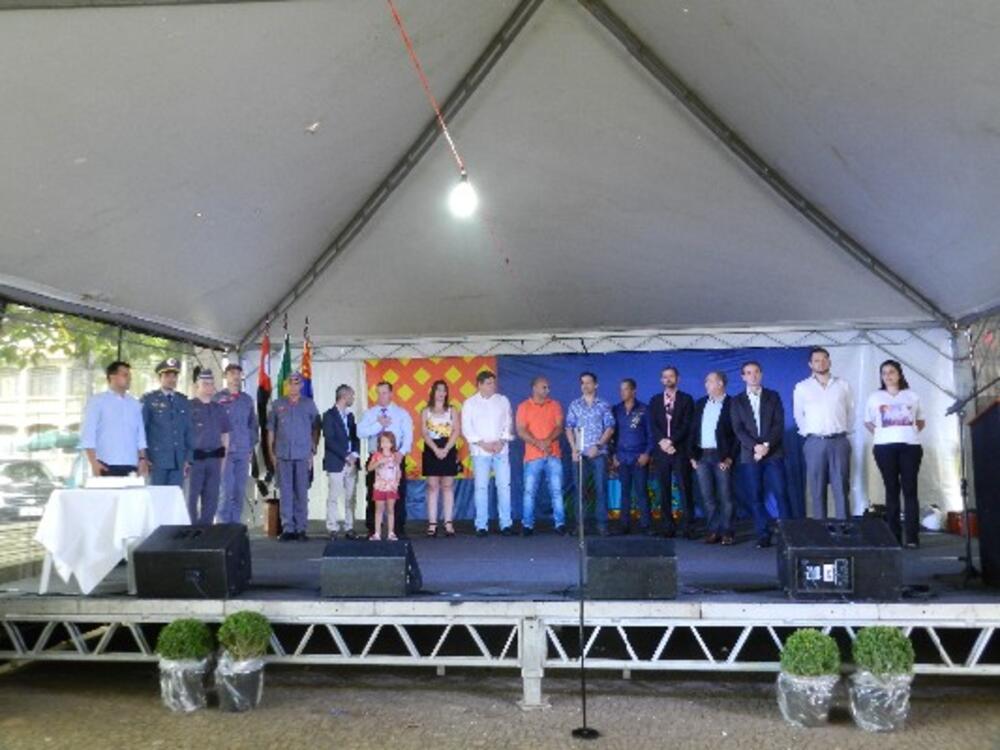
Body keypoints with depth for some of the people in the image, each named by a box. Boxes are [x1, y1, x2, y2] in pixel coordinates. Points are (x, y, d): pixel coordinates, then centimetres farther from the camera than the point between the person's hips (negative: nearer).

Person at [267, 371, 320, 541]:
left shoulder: (309, 404, 7)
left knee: (302, 492, 2)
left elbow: (315, 429, 7)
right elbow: (271, 430, 9)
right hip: (283, 455, 1)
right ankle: (287, 528, 5)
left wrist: (313, 451, 1)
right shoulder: (277, 405, 8)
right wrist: (271, 452, 4)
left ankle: (301, 528, 7)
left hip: (303, 455, -1)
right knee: (285, 492, 1)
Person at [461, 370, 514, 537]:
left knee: (504, 486, -2)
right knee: (481, 487, -2)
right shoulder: (470, 403, 6)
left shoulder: (503, 400, 11)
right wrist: (483, 444, -8)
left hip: (501, 450, 2)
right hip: (480, 451, -1)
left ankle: (506, 523, 4)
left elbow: (508, 424, 9)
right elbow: (467, 428, 1)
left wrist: (501, 442, -6)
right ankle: (481, 525, 3)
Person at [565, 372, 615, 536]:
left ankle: (602, 523, 3)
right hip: (580, 453, 1)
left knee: (601, 488, -2)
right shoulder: (574, 405, 10)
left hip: (599, 453, -1)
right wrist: (574, 449, -3)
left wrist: (598, 445, -10)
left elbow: (610, 428, 1)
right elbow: (569, 428, 8)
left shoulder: (604, 405, 6)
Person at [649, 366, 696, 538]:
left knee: (685, 489, -4)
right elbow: (653, 425, 5)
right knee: (664, 490, 1)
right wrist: (662, 441, -12)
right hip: (661, 451, 2)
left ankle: (688, 527, -3)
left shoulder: (686, 399, 7)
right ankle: (668, 526, 5)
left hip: (680, 450, -2)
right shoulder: (655, 400, 15)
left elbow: (687, 425, -3)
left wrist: (672, 441, -14)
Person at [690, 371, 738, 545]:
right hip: (702, 456, 5)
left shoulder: (731, 404, -2)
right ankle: (713, 531, 12)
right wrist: (693, 455, 6)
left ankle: (727, 532, 7)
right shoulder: (700, 404, 13)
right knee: (707, 497, 6)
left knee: (725, 496, -1)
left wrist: (730, 458, -12)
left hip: (721, 456, -5)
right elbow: (694, 430, 13)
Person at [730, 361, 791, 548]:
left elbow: (779, 424, 1)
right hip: (749, 455, 1)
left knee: (781, 494, -6)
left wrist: (767, 445, -12)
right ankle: (763, 535, 6)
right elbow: (738, 429, 1)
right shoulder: (737, 402, 10)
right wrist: (755, 446, -13)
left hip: (774, 453, -1)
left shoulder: (773, 397, 11)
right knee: (756, 497, 0)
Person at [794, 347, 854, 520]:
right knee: (817, 489, 2)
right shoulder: (802, 387, 5)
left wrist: (843, 430, 10)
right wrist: (809, 433, 10)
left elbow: (850, 411, 14)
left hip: (839, 441, 1)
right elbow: (798, 415, 11)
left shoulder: (842, 385, 9)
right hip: (815, 443, -1)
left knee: (842, 487, 0)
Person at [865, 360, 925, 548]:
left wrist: (910, 432, 3)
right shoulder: (875, 397, 10)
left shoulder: (912, 396, 12)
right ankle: (894, 536, 4)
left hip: (910, 446, 0)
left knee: (910, 490, -4)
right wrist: (881, 433, 3)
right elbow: (868, 422, 17)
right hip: (885, 447, 0)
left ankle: (912, 537, -5)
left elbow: (921, 421, 19)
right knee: (892, 490, 1)